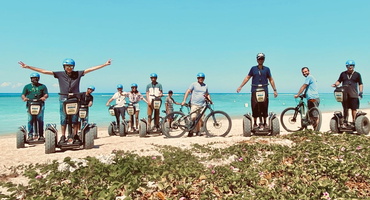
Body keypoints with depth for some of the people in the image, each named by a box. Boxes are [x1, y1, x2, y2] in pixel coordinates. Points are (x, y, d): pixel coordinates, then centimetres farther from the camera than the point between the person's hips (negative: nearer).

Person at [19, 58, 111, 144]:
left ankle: (75, 136, 15)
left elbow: (91, 69, -1)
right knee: (63, 118, 4)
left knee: (75, 118, 5)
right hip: (63, 99, 0)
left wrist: (105, 64, -3)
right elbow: (44, 71, 1)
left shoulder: (78, 74, 2)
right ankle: (63, 137, 14)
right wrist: (27, 66, -1)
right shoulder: (60, 74, 1)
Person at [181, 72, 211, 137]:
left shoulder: (205, 86, 16)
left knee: (200, 119, 5)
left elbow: (207, 94, 28)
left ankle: (198, 131, 18)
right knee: (193, 117, -16)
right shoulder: (194, 84, 2)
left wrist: (209, 99, 10)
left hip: (202, 105, 4)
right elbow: (187, 92, -2)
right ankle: (191, 131, -4)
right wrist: (184, 100, -11)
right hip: (194, 104, -4)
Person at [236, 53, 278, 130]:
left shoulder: (266, 69, 10)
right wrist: (240, 87, 5)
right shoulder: (253, 68, 9)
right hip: (255, 91, 0)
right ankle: (255, 123, 8)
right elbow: (247, 78, 10)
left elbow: (271, 80, 13)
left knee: (264, 107, -1)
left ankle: (264, 123, 12)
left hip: (264, 91, 0)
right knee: (255, 108, -2)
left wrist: (274, 90, 9)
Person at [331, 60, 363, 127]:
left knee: (354, 109, -1)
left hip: (354, 95, -2)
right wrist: (335, 84, -9)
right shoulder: (343, 74, 11)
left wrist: (360, 91, -6)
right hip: (344, 95, 2)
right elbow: (339, 81, 12)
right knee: (345, 109, 6)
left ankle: (354, 122, 7)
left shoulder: (357, 74, 6)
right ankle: (345, 122, 12)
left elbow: (360, 84, 6)